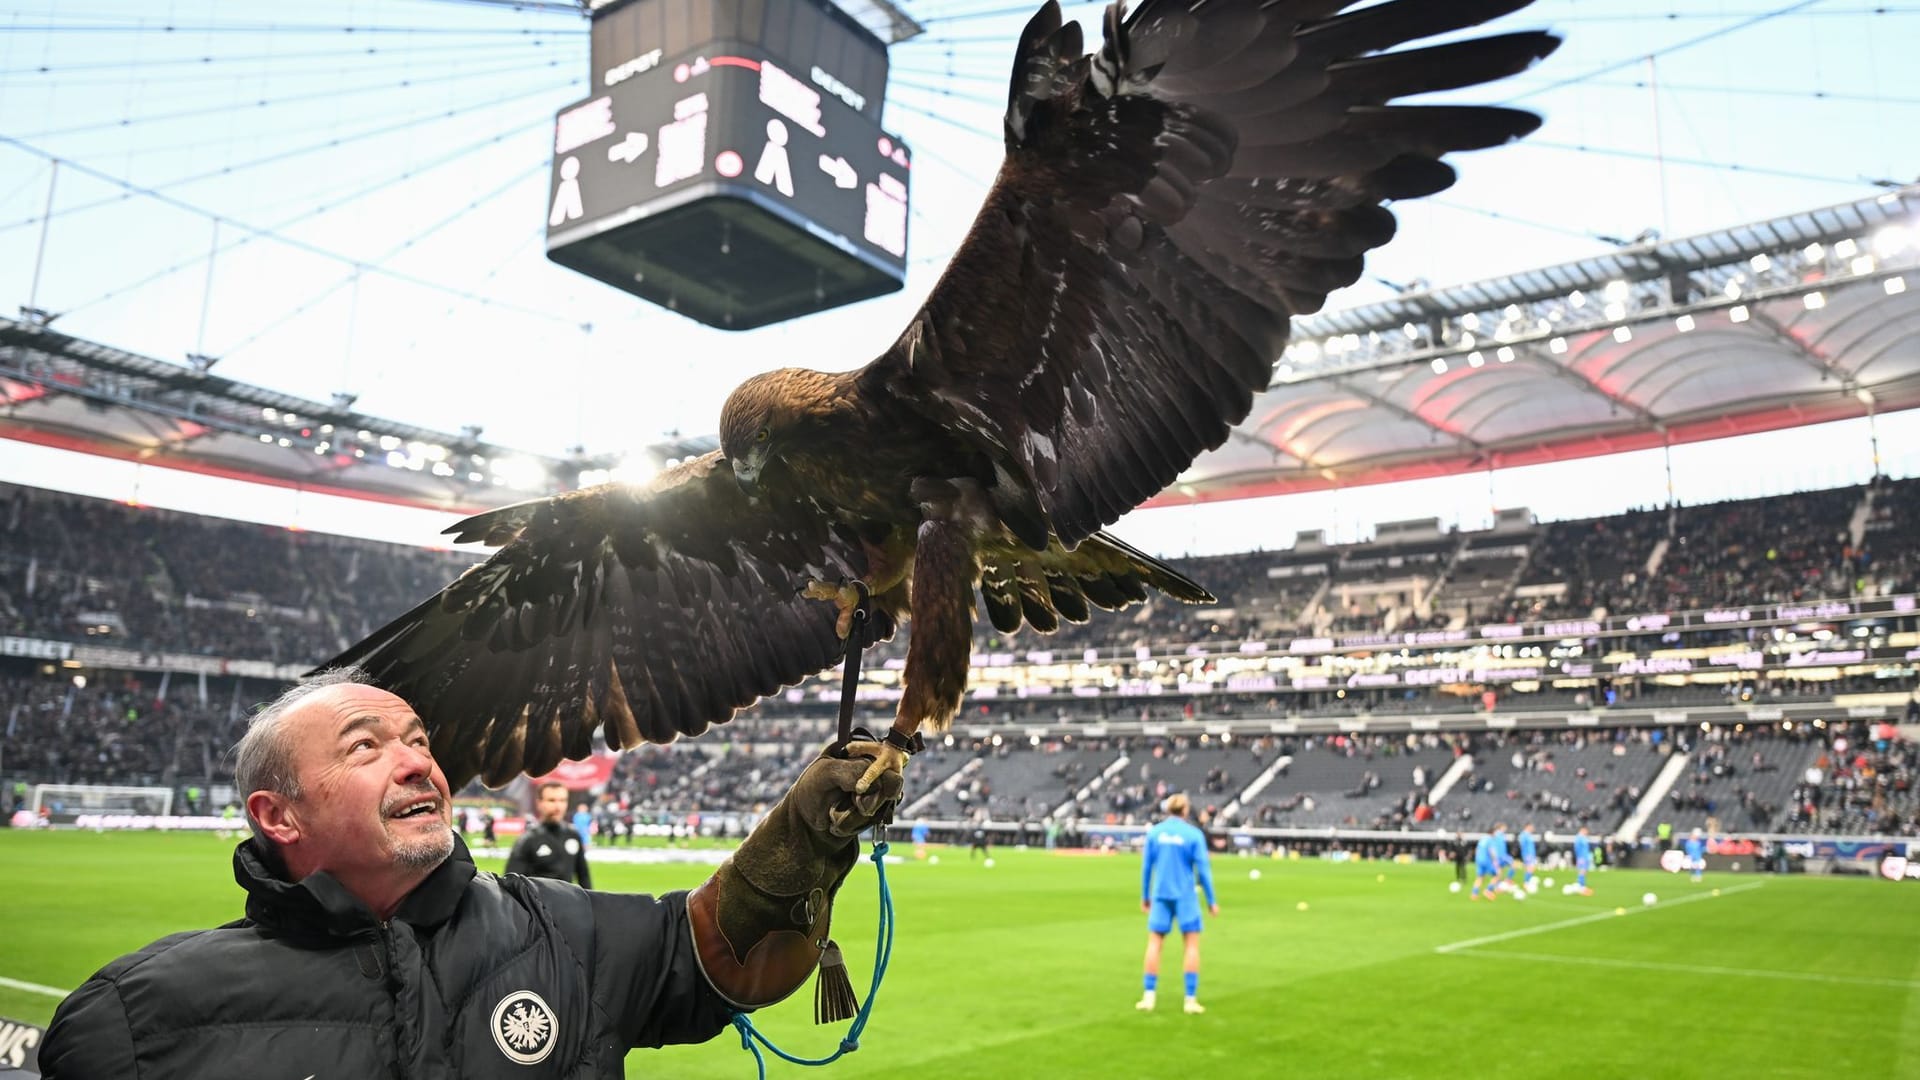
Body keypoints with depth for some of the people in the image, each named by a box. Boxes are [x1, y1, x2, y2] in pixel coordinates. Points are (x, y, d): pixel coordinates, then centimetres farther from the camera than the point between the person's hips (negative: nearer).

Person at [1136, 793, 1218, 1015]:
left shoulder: (1154, 832, 2)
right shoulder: (1194, 834, -4)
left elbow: (1146, 866, 5)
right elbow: (1203, 869, -4)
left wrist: (1145, 896, 15)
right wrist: (1211, 901, 3)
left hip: (1160, 895, 2)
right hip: (1185, 896, -2)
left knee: (1154, 942, 7)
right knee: (1192, 944, 5)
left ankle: (1149, 997, 7)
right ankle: (1190, 999, 3)